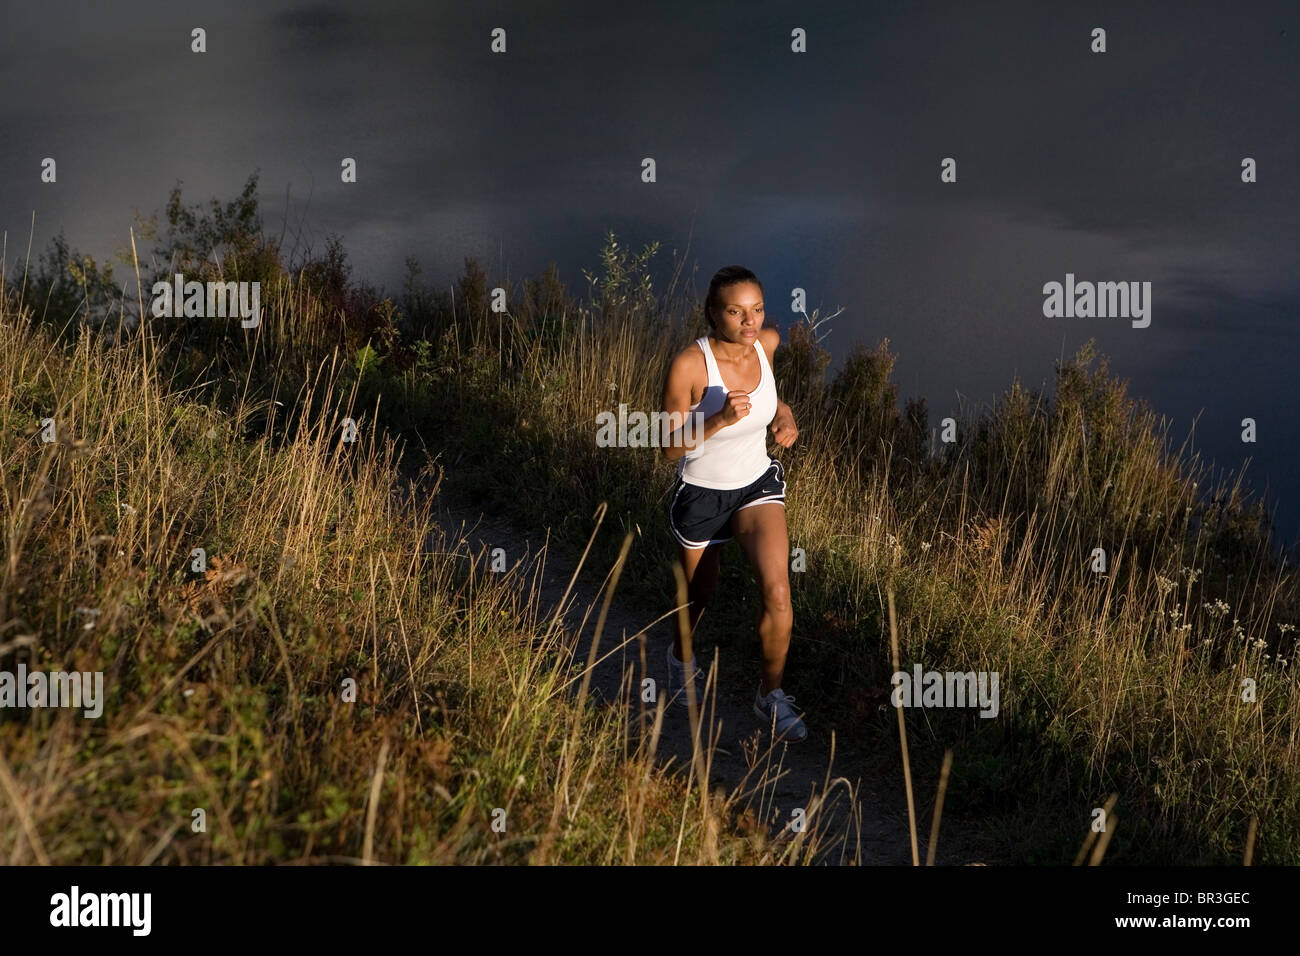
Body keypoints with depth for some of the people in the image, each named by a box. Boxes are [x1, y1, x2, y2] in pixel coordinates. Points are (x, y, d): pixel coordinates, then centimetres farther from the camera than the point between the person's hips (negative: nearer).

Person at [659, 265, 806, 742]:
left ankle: (771, 694, 5)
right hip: (700, 493, -3)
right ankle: (683, 657, 54)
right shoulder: (688, 364, -28)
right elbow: (672, 448, -22)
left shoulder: (767, 342, -13)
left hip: (758, 485, 3)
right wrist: (720, 420, -38)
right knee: (699, 593, 19)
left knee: (777, 589, -16)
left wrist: (783, 416, -6)